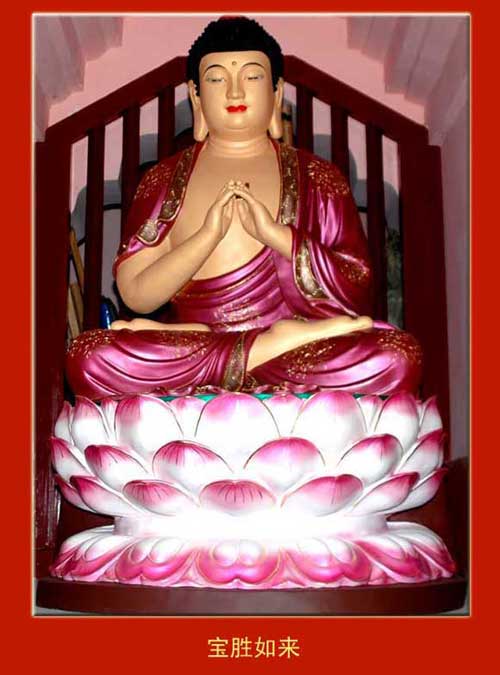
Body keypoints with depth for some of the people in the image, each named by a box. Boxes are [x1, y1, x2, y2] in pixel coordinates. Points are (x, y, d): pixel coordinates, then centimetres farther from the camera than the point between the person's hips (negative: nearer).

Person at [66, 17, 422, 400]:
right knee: (87, 358, -28)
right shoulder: (164, 179, 12)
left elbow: (358, 290, 1)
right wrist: (208, 235, -12)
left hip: (297, 361, 0)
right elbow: (136, 296, 1)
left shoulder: (316, 177, 11)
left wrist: (277, 235, -11)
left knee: (397, 357, -29)